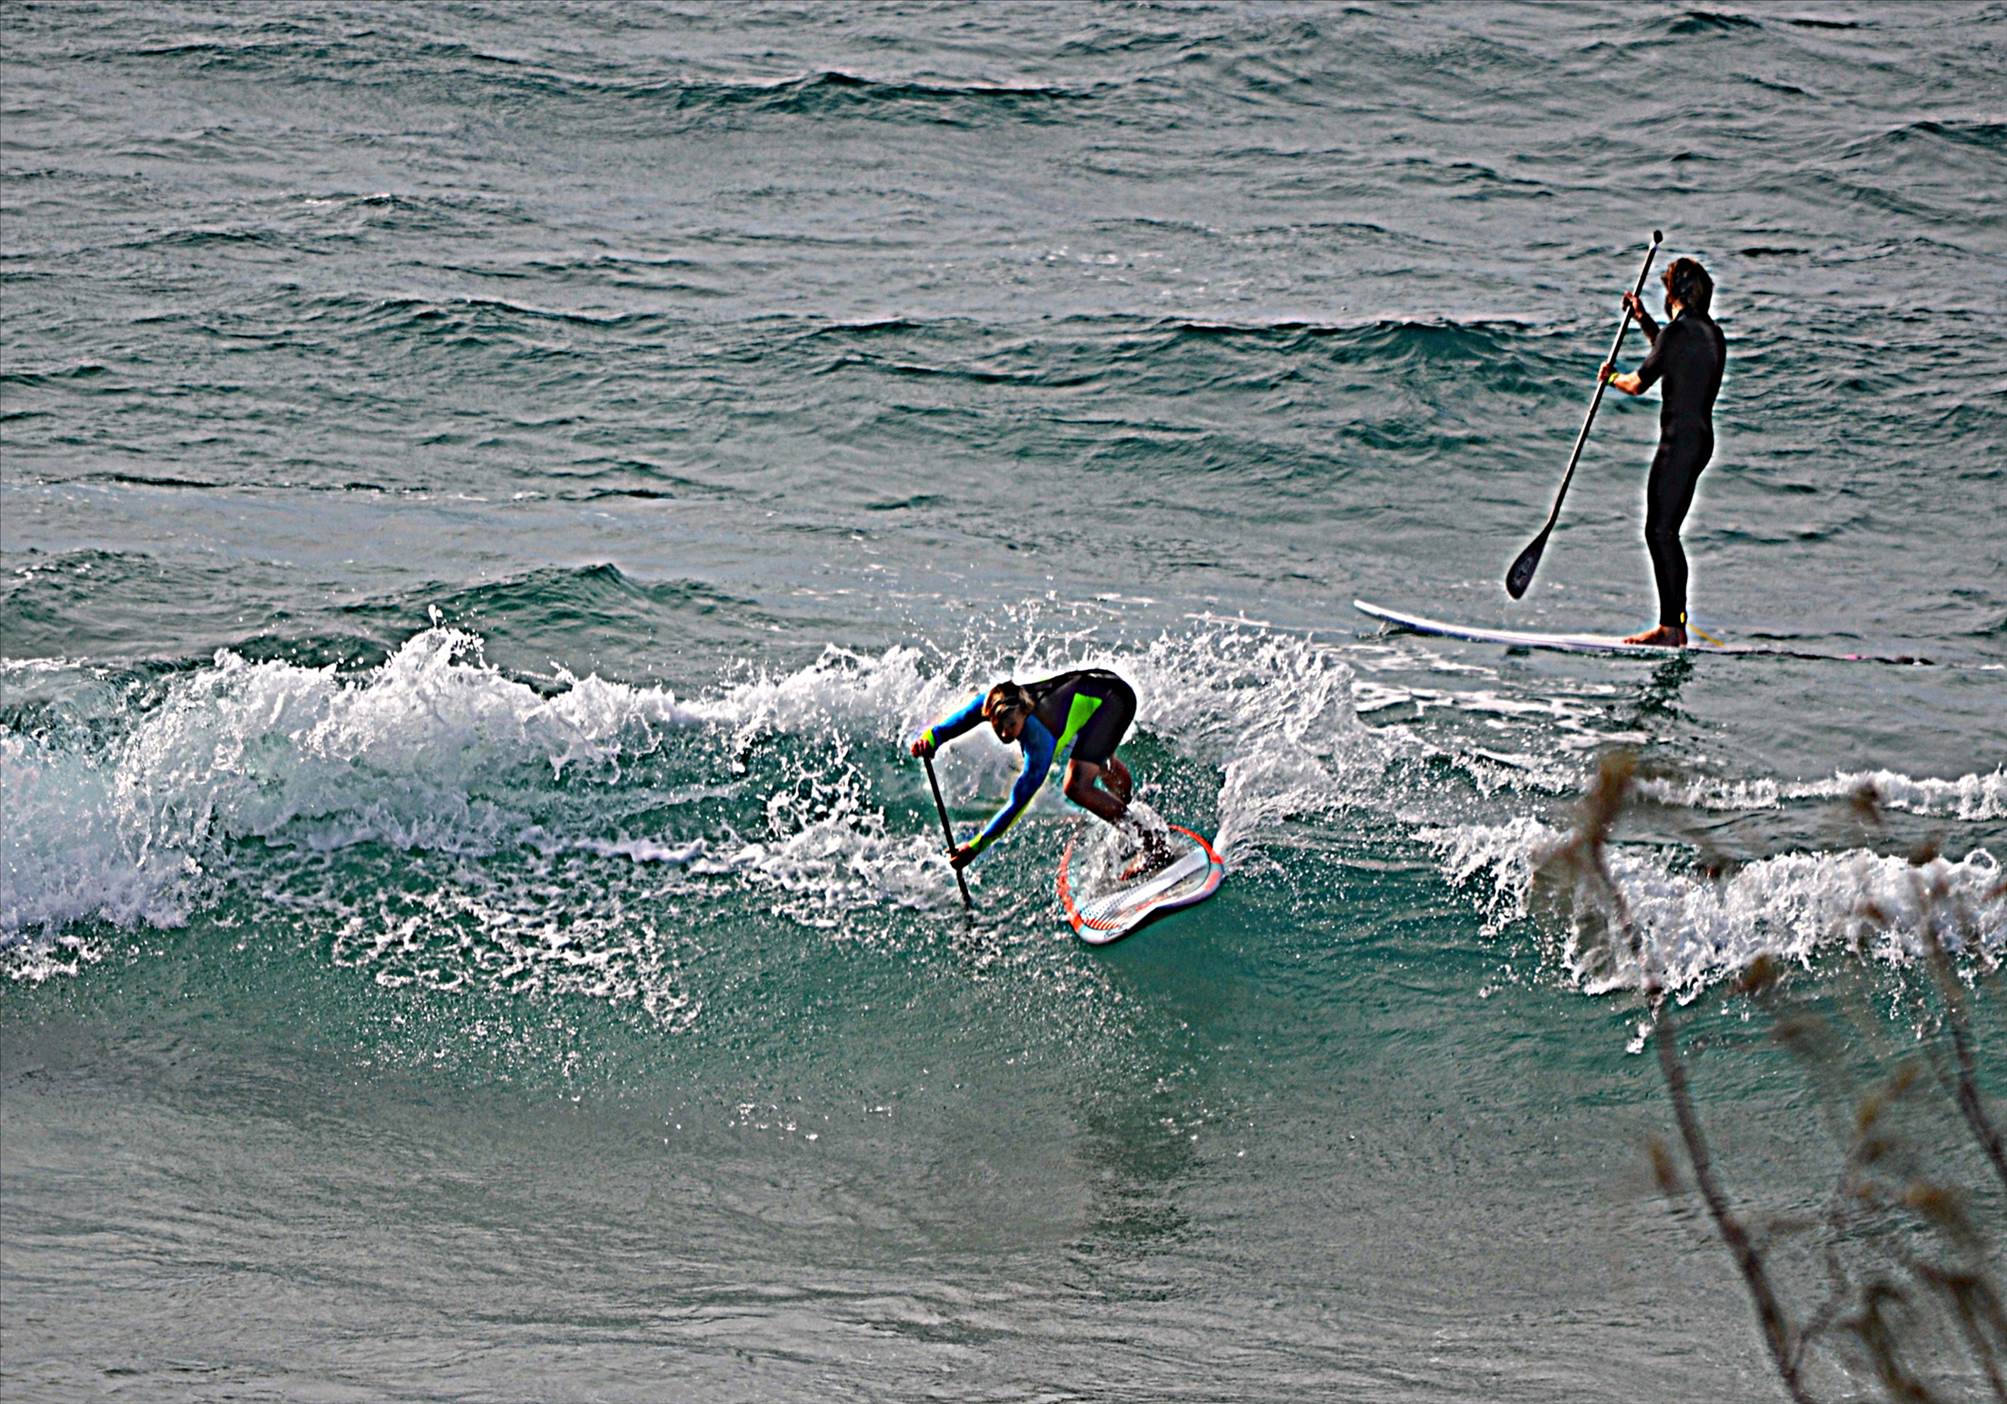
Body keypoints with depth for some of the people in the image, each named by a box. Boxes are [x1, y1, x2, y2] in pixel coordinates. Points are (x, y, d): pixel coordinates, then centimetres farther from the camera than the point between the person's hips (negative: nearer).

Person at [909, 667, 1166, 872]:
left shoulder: (1039, 740, -39)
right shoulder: (989, 702, -27)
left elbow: (1019, 803, -38)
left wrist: (976, 846, -37)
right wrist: (928, 738, -53)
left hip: (1114, 698, -8)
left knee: (1077, 787, -24)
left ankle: (1152, 841, -14)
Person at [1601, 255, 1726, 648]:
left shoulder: (1679, 331, -14)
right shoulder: (1712, 333, 14)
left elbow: (1638, 384, -10)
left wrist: (1612, 376, 11)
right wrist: (1645, 321, 38)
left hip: (1680, 442, -9)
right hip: (1701, 440, 9)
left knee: (1660, 531, -8)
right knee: (1664, 532, 14)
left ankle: (1671, 627, -11)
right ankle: (1675, 623, 17)